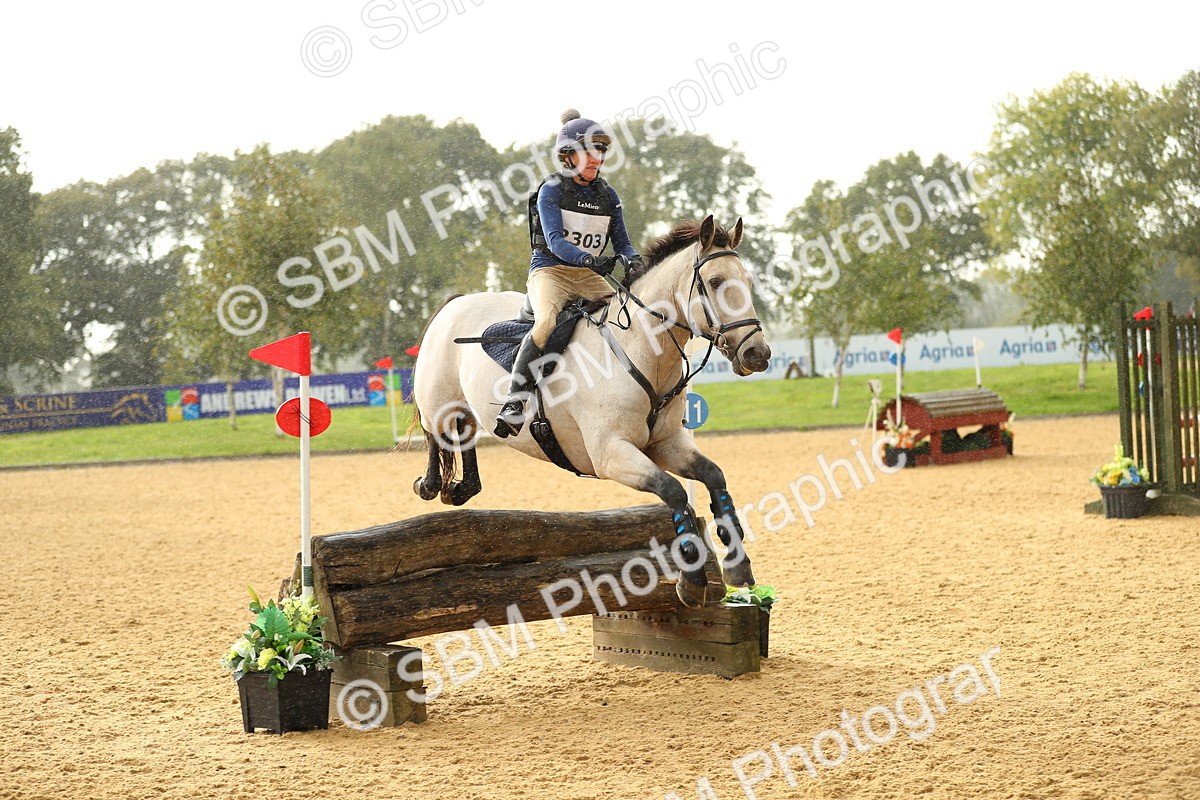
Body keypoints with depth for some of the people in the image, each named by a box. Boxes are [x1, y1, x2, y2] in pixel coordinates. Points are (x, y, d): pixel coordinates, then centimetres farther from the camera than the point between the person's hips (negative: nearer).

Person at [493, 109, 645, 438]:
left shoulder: (608, 196, 11)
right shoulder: (552, 189, -5)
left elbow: (622, 243, 12)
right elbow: (554, 240, -17)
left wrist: (632, 260, -13)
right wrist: (588, 258, -35)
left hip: (590, 276, 5)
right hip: (550, 271, -5)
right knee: (546, 323, -34)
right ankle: (515, 402, -31)